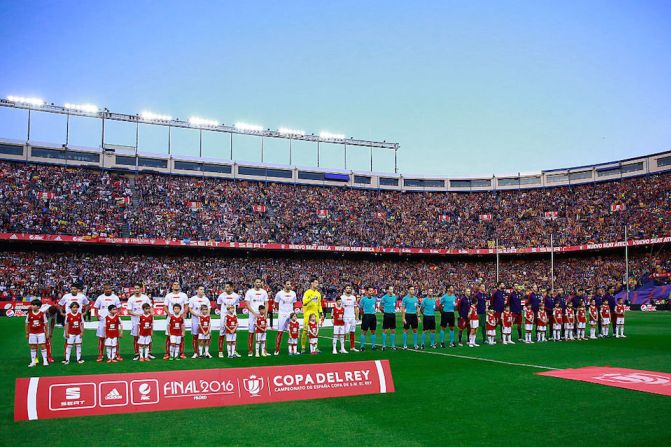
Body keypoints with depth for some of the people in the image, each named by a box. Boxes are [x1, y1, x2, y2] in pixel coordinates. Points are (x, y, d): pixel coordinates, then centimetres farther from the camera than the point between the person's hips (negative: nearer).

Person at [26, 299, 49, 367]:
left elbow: (45, 324, 1)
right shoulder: (29, 314, -1)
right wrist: (27, 333, 5)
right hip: (32, 333, 2)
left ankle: (45, 361, 6)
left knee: (42, 346, -1)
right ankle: (33, 362, 13)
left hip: (41, 333, -2)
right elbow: (27, 324, 6)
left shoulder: (42, 314, -5)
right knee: (32, 347, 6)